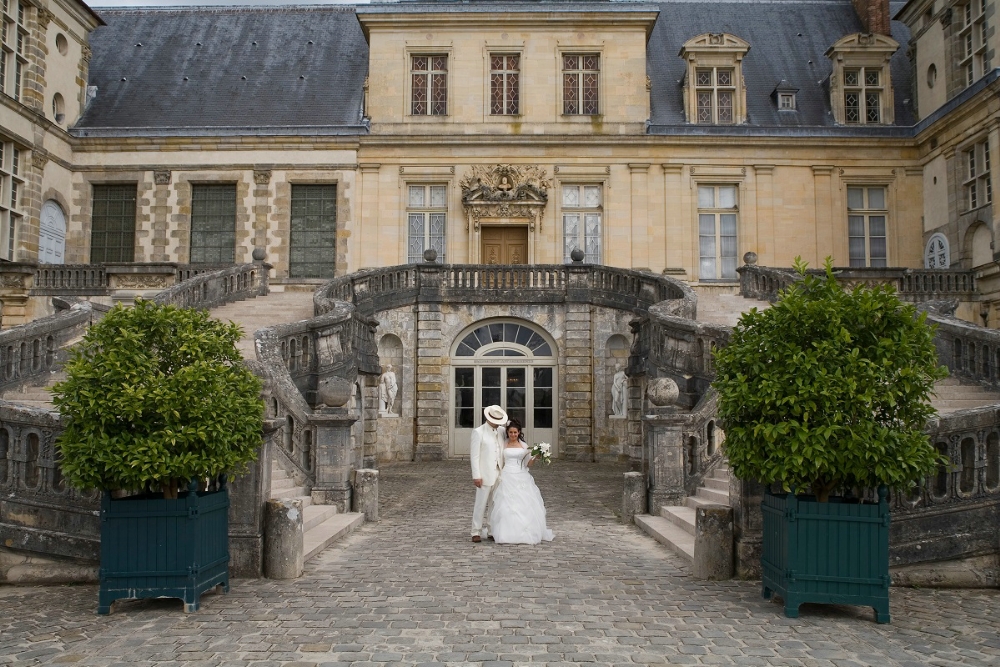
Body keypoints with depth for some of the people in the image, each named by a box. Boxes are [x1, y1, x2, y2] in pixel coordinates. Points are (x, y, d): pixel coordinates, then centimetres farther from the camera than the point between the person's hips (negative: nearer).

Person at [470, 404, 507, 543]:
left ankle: (491, 530, 18)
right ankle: (476, 532, 7)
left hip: (499, 473, 5)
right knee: (481, 504, -1)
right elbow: (474, 456, -9)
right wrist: (476, 476, -13)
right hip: (485, 474, -5)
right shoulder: (478, 432, -6)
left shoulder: (502, 431, 9)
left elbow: (504, 451, 14)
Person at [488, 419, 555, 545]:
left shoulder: (524, 446, 8)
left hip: (522, 478, 1)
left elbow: (528, 464, 8)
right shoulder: (503, 445, 6)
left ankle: (527, 533, 7)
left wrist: (535, 457, -11)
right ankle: (508, 533, 0)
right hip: (508, 478, -1)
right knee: (507, 505, -6)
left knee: (525, 505, -2)